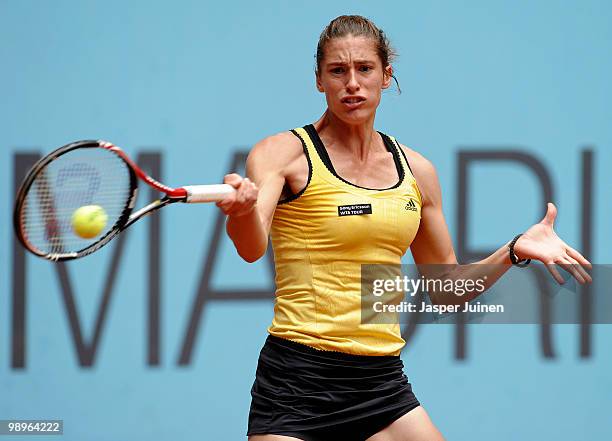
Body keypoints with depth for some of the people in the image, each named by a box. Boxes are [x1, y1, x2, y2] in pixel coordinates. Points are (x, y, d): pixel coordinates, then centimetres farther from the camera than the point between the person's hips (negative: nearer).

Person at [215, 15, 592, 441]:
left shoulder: (417, 170, 10)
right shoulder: (284, 152, -5)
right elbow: (251, 247, -23)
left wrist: (515, 250, 3)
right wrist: (242, 209, -45)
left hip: (384, 384, 4)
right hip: (298, 385, -4)